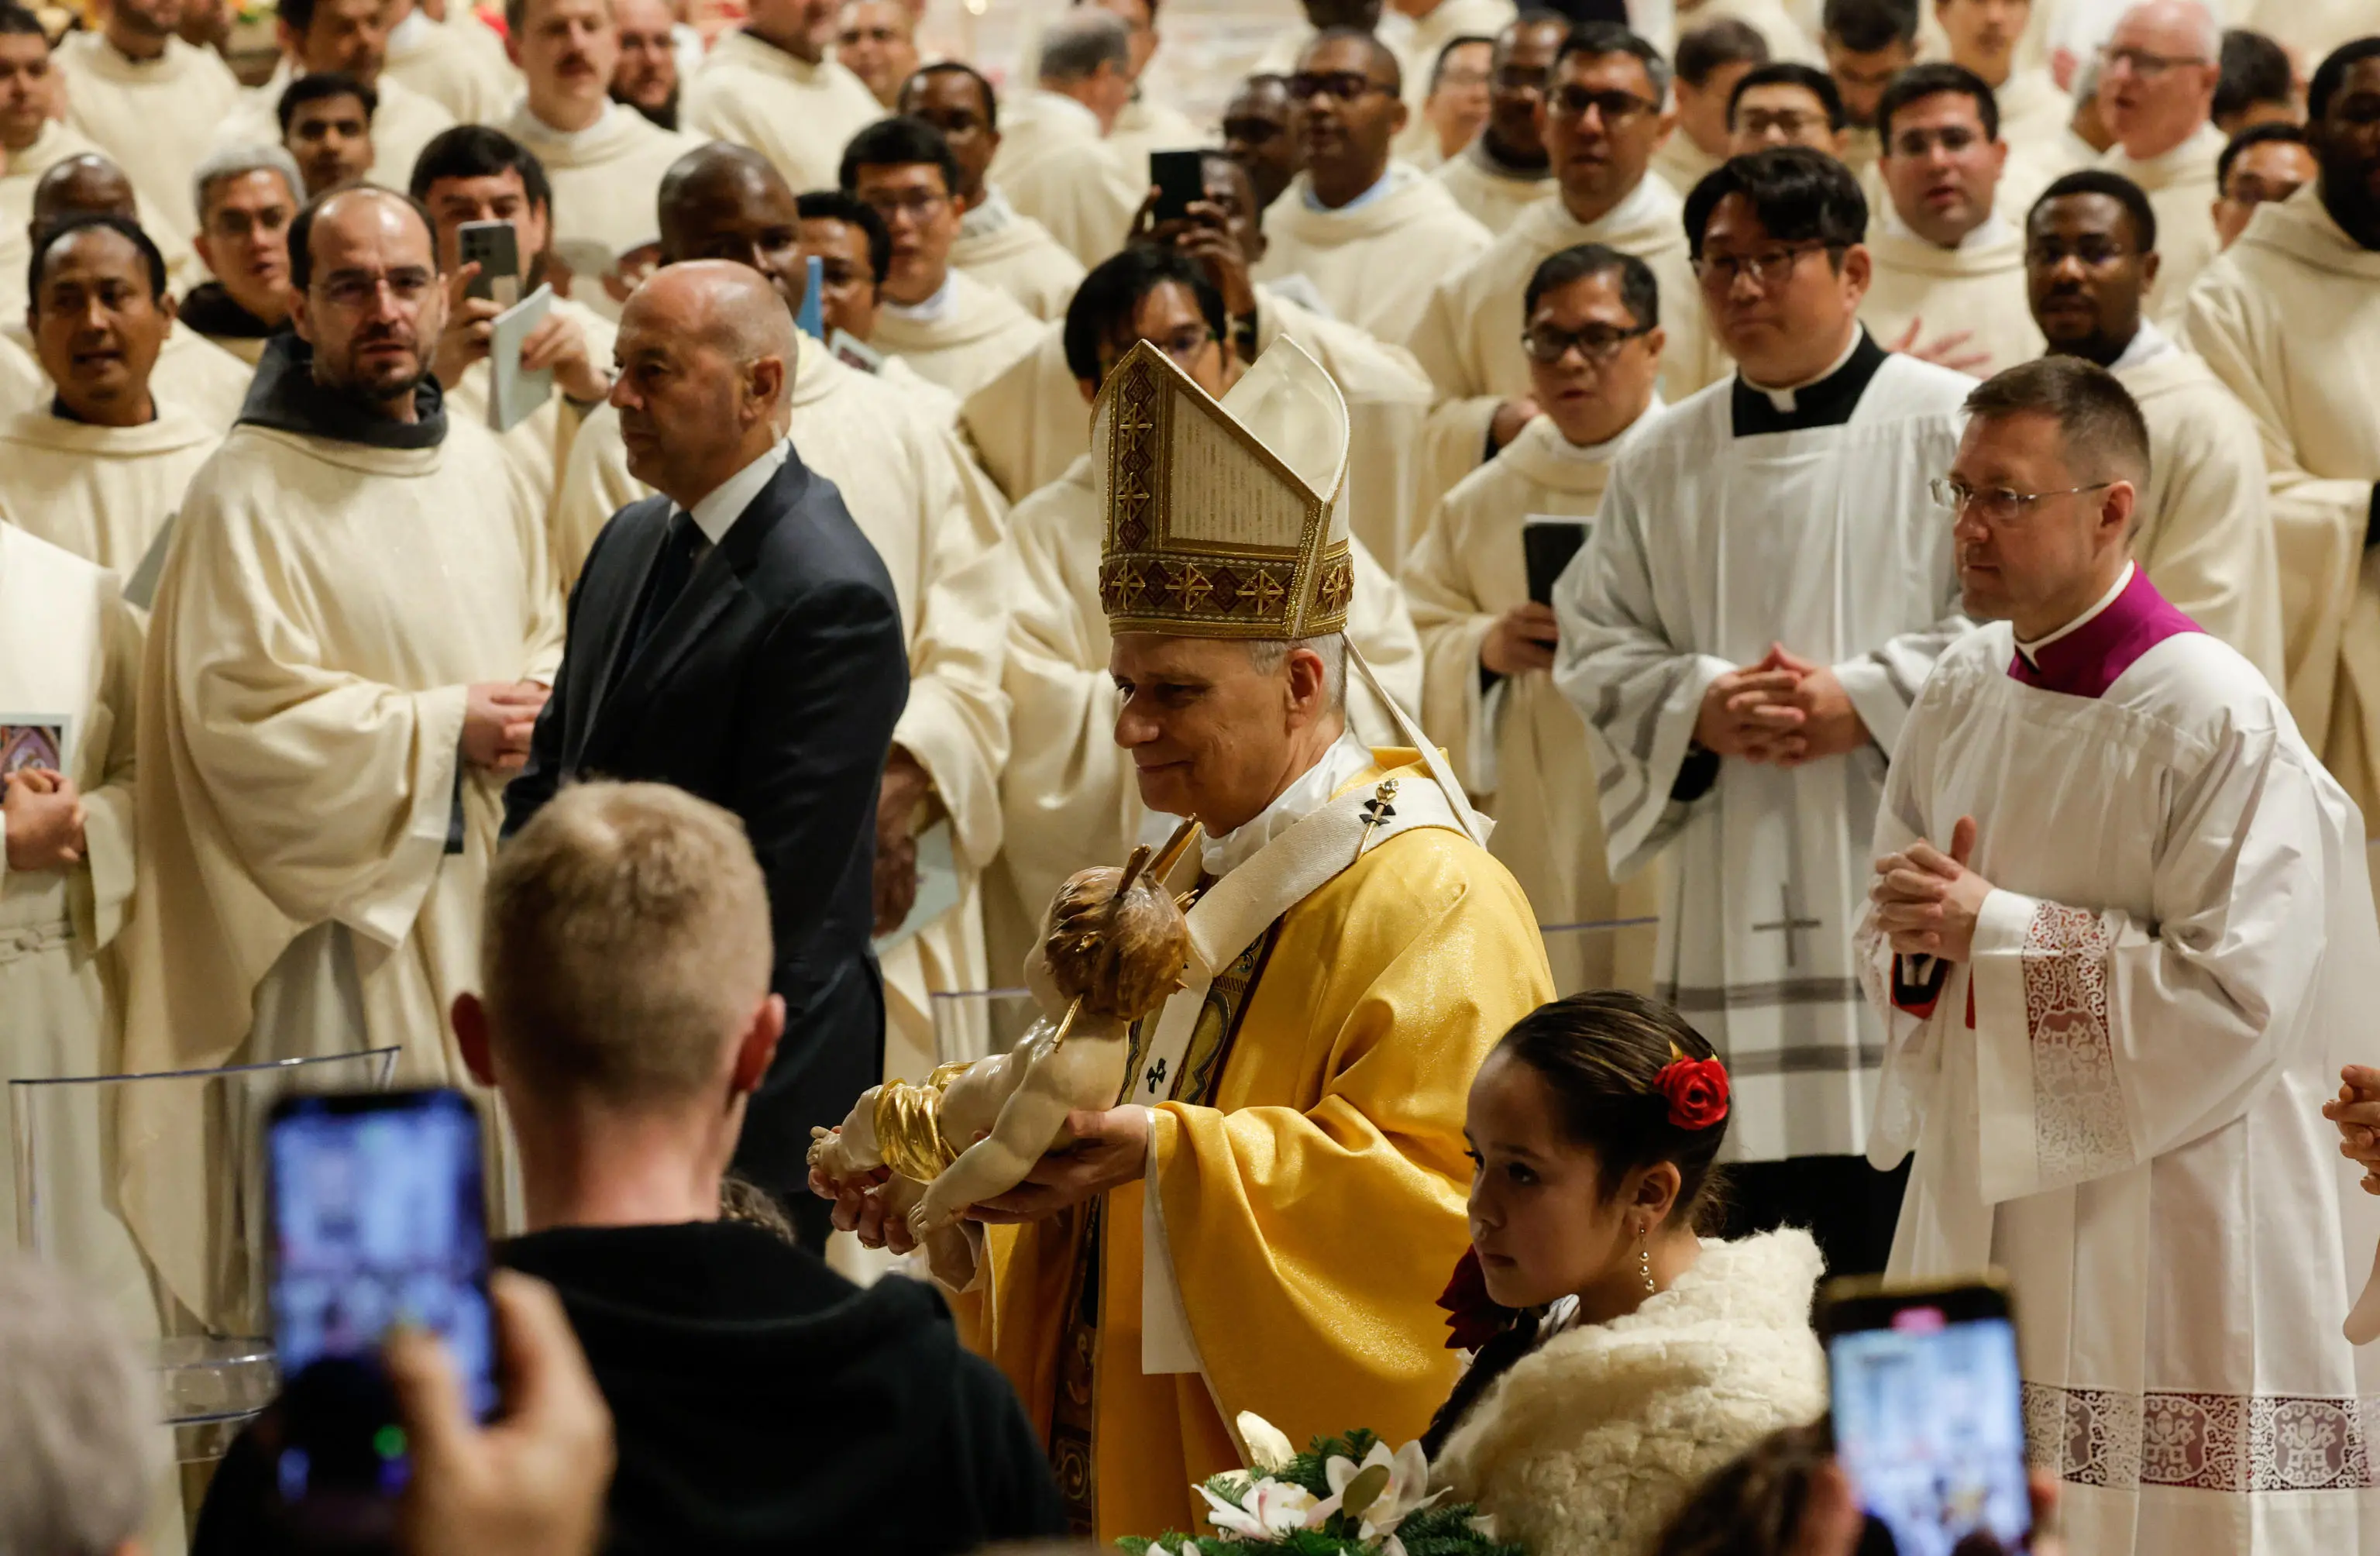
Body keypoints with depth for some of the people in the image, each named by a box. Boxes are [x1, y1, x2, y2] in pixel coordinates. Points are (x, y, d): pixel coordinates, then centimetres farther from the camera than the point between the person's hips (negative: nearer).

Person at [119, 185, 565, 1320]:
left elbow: (545, 640, 20)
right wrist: (444, 731, -15)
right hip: (346, 903, -6)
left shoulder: (482, 471, 10)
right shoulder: (250, 492, -10)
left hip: (491, 889, 6)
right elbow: (242, 713, -15)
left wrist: (541, 708, -3)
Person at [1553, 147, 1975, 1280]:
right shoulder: (1665, 461, 14)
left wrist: (1865, 702, -13)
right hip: (1731, 896, 4)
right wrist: (1697, 706, -6)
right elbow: (1597, 642, 13)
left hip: (1896, 870, -4)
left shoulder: (1952, 427, 1)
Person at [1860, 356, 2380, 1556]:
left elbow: (2238, 996, -20)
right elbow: (1885, 950, 17)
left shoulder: (2215, 719, -14)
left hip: (2161, 1223, -7)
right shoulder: (1966, 693, 9)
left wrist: (1992, 930, -17)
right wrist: (1917, 936, -8)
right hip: (1980, 1212, 7)